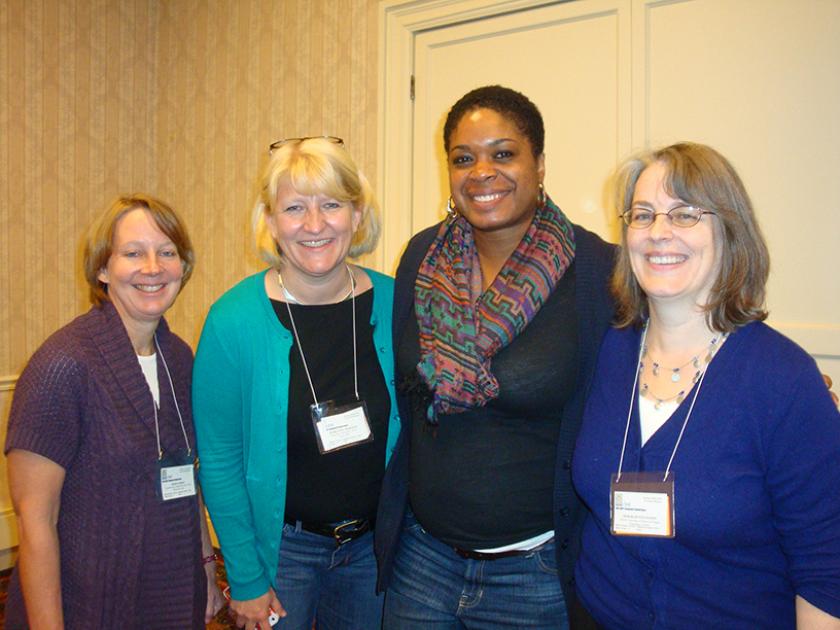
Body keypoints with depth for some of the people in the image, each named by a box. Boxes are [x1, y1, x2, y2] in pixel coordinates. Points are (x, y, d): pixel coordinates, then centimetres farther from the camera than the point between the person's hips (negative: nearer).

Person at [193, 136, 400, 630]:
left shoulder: (392, 303, -9)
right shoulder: (234, 320, -17)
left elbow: (408, 431, 2)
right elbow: (220, 460, -11)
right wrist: (246, 579, -7)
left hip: (373, 545, 3)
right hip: (281, 546, -3)